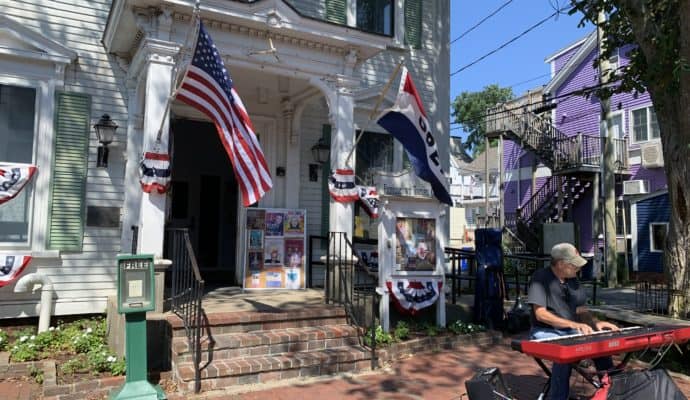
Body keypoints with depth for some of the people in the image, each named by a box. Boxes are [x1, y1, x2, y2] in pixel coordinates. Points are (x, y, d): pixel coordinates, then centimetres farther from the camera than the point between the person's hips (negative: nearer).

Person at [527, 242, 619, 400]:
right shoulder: (541, 277, -14)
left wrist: (595, 322, -8)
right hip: (545, 333, -6)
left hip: (570, 332, 6)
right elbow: (540, 314, -22)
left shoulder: (572, 279, 7)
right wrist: (574, 324, -30)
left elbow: (581, 310, 13)